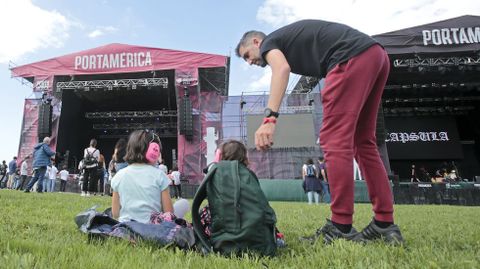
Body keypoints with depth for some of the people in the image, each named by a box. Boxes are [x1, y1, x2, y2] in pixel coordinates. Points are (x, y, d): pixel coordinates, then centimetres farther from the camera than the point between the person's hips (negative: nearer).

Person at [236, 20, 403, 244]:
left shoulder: (269, 43, 9)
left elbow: (282, 70, -17)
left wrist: (269, 118, -28)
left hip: (353, 57, -9)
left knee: (334, 140, -9)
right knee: (363, 142, 10)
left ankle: (341, 229, -5)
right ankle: (385, 225, 11)